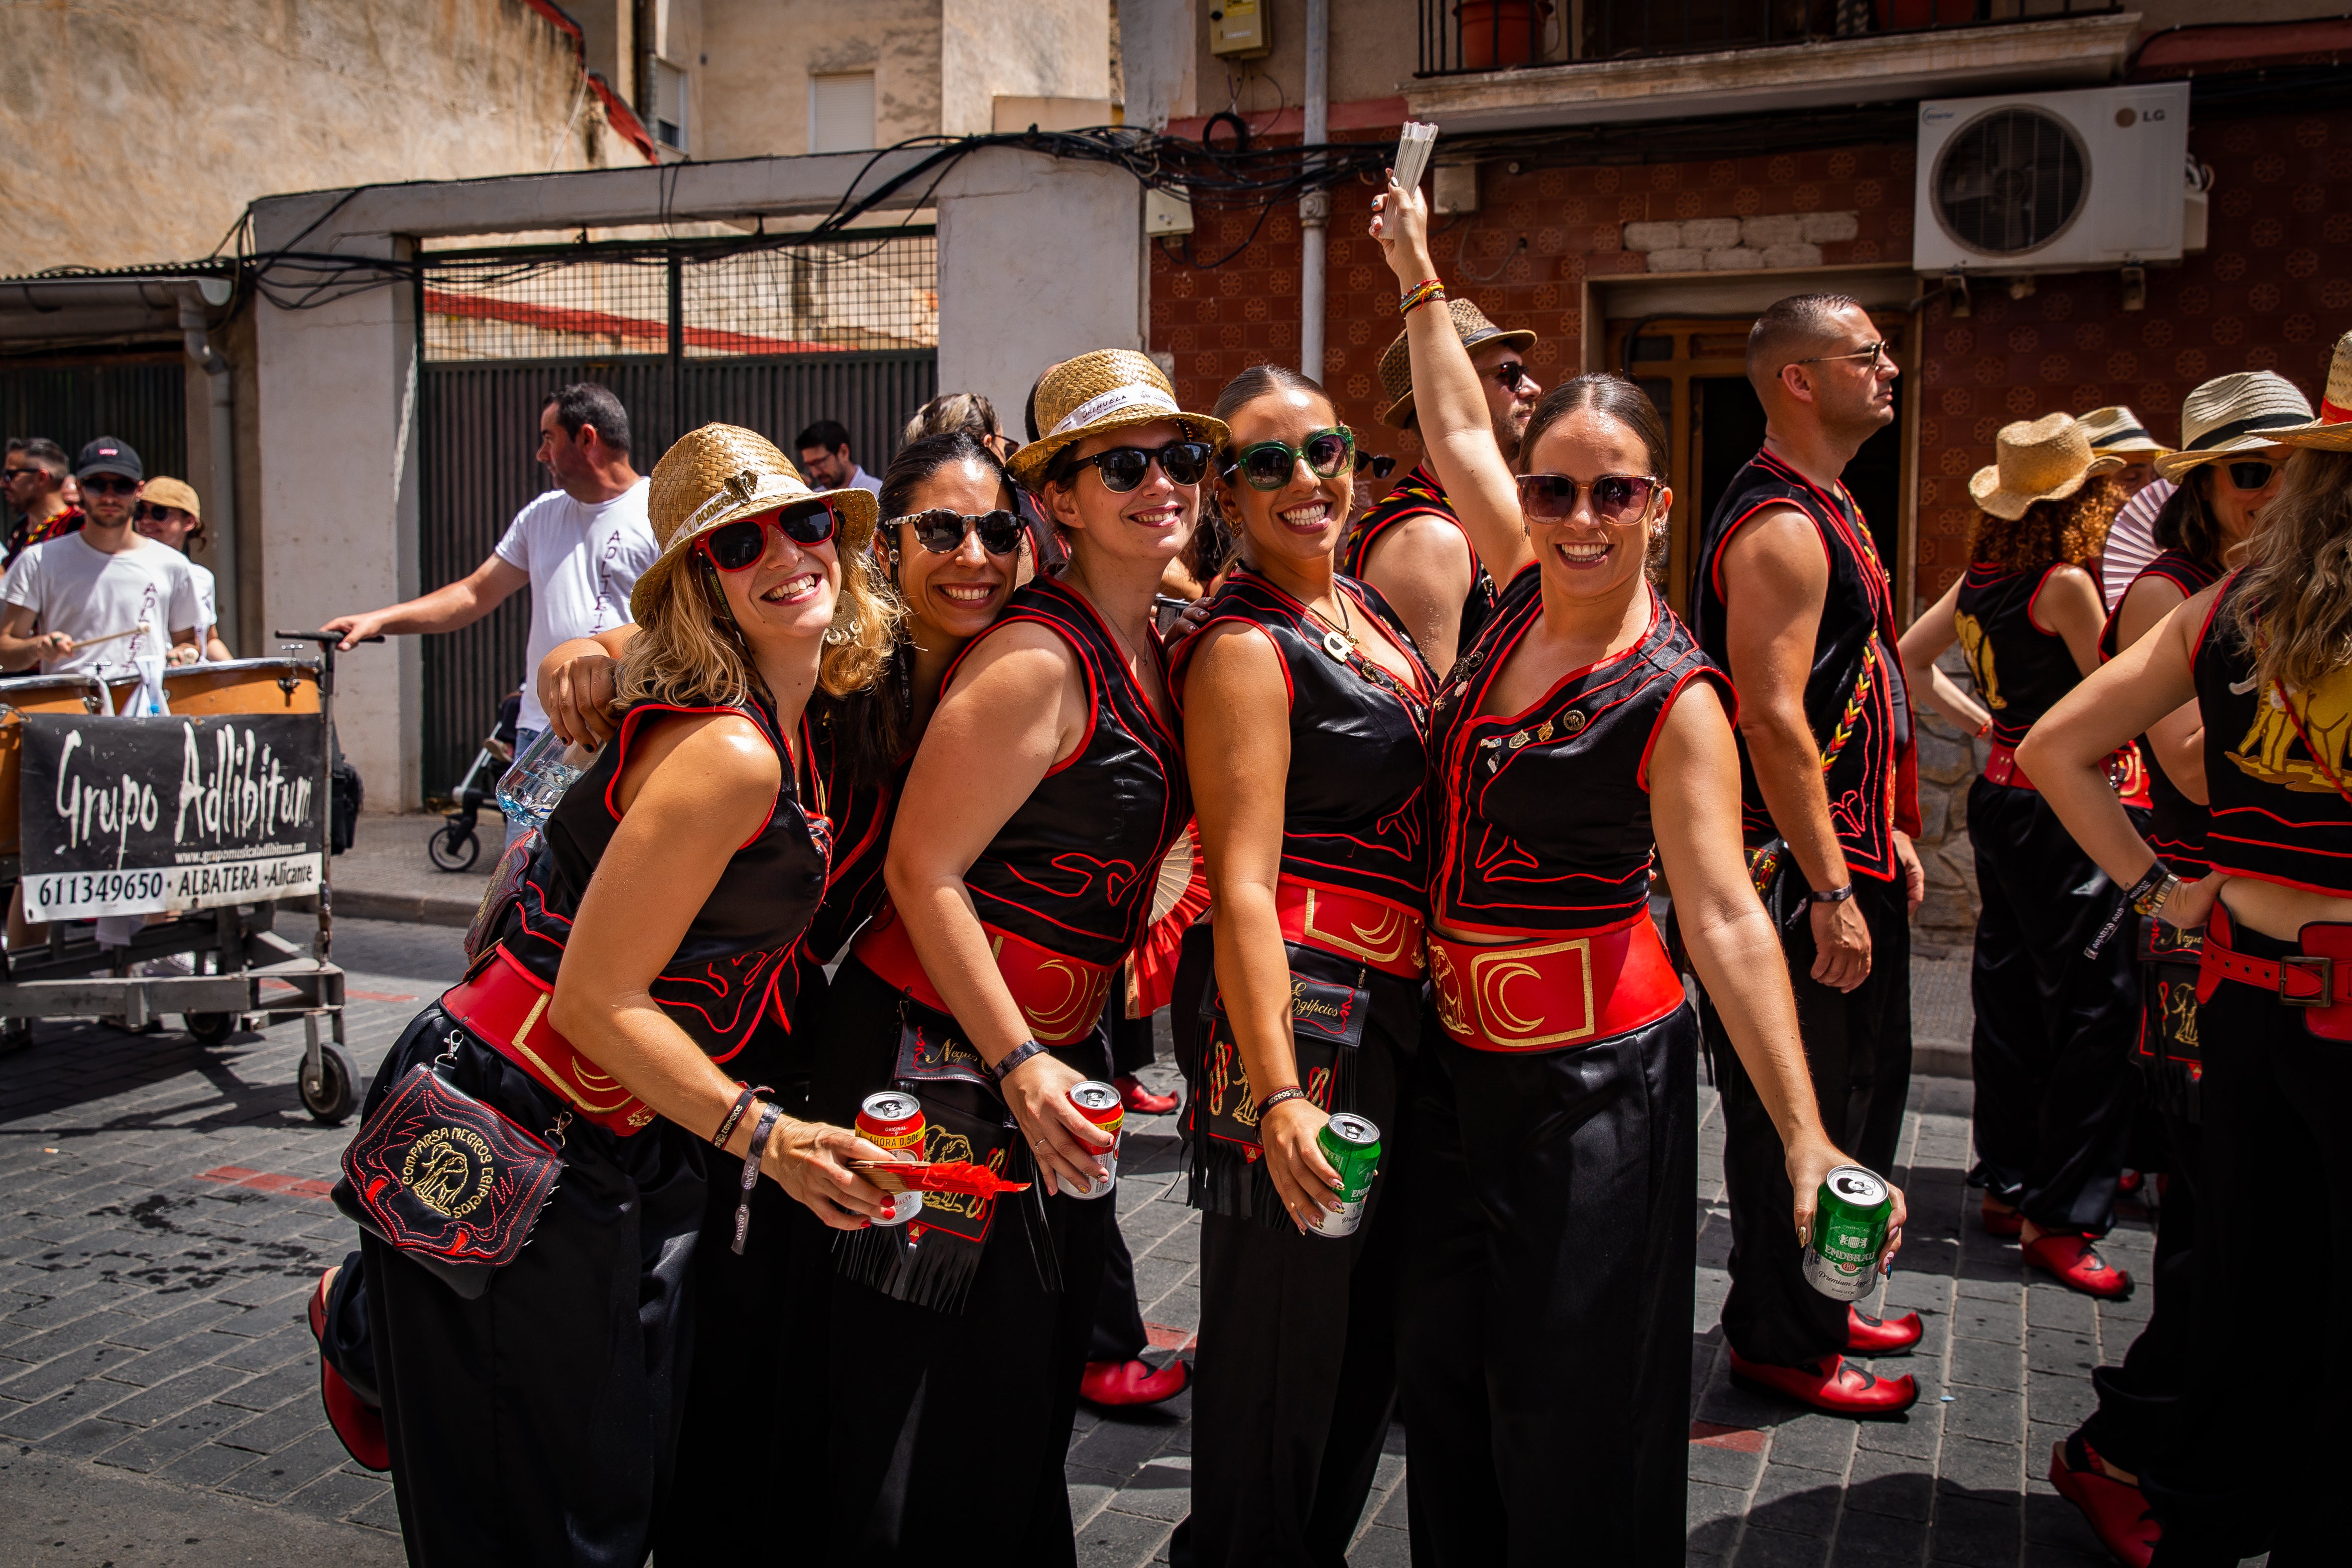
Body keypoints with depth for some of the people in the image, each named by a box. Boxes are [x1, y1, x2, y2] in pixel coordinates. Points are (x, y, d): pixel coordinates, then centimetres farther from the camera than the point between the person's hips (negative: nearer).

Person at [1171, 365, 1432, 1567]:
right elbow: (1244, 885, -21)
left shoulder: (1368, 609, 12)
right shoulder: (1244, 647, -14)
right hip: (1299, 1016, -9)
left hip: (1403, 1012, 9)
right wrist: (1277, 1093, -27)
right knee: (1283, 1341, 3)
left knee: (1375, 1330, 20)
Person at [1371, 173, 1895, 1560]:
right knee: (1447, 1380, 17)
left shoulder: (1671, 693, -16)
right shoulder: (1527, 599, 2)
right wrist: (1419, 277, 27)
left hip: (1592, 1075, -6)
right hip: (1457, 1049, 7)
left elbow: (1726, 918, -22)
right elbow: (1462, 431, 17)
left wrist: (1805, 1134, -29)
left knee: (1576, 1419, 5)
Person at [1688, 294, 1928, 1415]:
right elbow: (1774, 721, -25)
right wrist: (1831, 890, -25)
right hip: (1799, 867, -11)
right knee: (1798, 1109, 1)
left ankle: (1819, 1302, 35)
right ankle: (1778, 1338, 16)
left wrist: (1890, 833, 21)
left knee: (1861, 1088, 20)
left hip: (1848, 855, 11)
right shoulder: (1780, 527, -18)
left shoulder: (1827, 509, 16)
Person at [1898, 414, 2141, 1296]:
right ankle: (2058, 1217, 0)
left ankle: (2009, 1185, 25)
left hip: (2001, 793, 9)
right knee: (2097, 1007, -4)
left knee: (2013, 998, 14)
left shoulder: (1983, 577, 7)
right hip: (2065, 807, -9)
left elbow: (1909, 658, 19)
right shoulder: (2065, 582, -16)